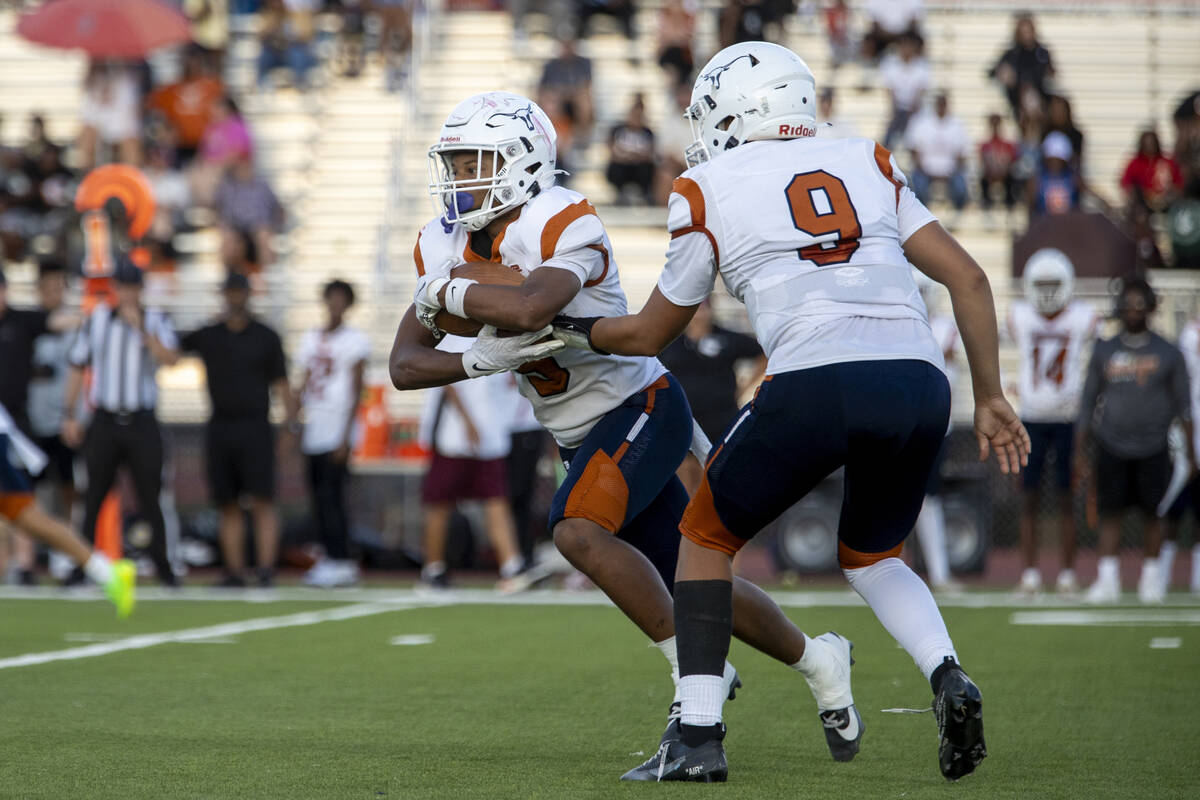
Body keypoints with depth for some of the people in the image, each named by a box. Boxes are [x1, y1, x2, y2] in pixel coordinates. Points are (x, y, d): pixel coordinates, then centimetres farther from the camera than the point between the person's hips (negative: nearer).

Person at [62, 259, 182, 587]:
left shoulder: (157, 321, 3)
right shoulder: (97, 319, 7)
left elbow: (170, 359, -14)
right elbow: (77, 367, 12)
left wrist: (141, 328, -20)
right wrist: (70, 415, 7)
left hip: (142, 422, -1)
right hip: (105, 421, 1)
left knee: (149, 497, -2)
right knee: (93, 497, 0)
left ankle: (163, 568, 5)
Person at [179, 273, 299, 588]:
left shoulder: (266, 337, 6)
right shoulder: (208, 335, 11)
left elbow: (280, 382, 5)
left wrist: (291, 416, -11)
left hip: (255, 428, -3)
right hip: (220, 428, 3)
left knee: (262, 500, -12)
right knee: (228, 505, 4)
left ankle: (266, 568, -17)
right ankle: (234, 571, 7)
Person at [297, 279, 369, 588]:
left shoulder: (354, 340, -3)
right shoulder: (311, 339, 16)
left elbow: (357, 391, -7)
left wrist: (346, 437, -13)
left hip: (337, 432, -6)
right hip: (314, 432, 6)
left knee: (331, 496, -10)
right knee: (319, 498, 6)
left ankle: (340, 562, -7)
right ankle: (331, 557, 12)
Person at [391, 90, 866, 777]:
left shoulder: (564, 225, -24)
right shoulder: (446, 244, -1)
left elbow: (529, 310, -44)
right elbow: (405, 365, -5)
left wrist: (446, 294, -27)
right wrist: (484, 360, -23)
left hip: (641, 408, -8)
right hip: (583, 435, 8)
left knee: (579, 532, -29)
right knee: (688, 586, 13)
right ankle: (817, 661, 33)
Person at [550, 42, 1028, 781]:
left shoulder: (708, 191, 13)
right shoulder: (868, 165, 23)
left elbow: (650, 334, 25)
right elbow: (967, 278, 16)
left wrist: (567, 328, 43)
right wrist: (990, 398, 20)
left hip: (816, 384, -4)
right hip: (920, 383, 4)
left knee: (706, 537, 20)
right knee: (870, 556, 28)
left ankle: (700, 732, 9)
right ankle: (948, 675, 0)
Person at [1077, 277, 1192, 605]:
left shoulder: (1168, 354, 2)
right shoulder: (1104, 352, 5)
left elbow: (1183, 405, 5)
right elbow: (1088, 403, 9)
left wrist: (1191, 452, 1)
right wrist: (1079, 451, 5)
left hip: (1153, 448, -1)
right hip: (1112, 447, 1)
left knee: (1153, 513, 4)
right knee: (1110, 514, -2)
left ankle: (1151, 578, 14)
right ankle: (1107, 579, -2)